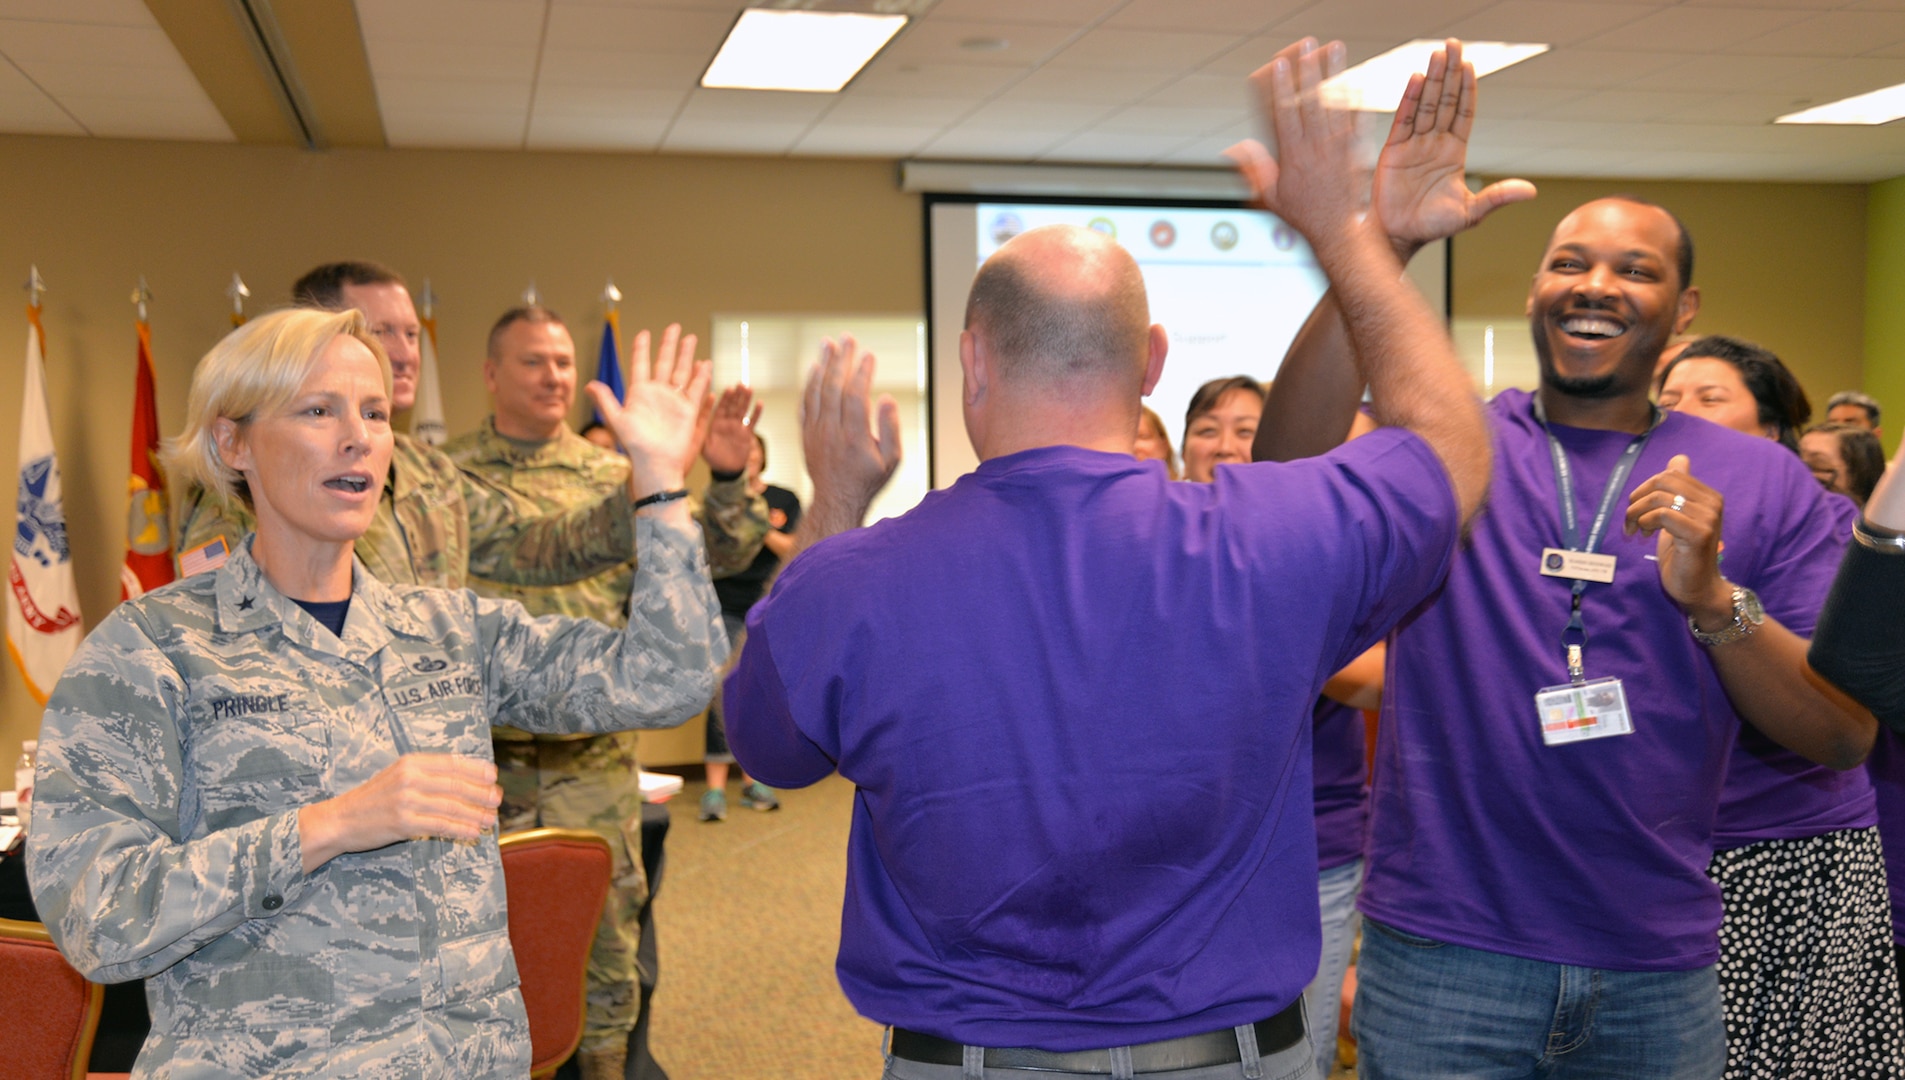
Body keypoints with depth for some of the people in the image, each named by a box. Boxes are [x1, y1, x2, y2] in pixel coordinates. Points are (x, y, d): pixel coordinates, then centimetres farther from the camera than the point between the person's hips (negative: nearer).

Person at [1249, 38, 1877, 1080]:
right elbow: (1291, 473, -22)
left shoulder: (1760, 481, 4)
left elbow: (1848, 737, 0)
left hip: (1660, 974, 2)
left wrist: (1710, 599, -17)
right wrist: (1382, 246, -30)